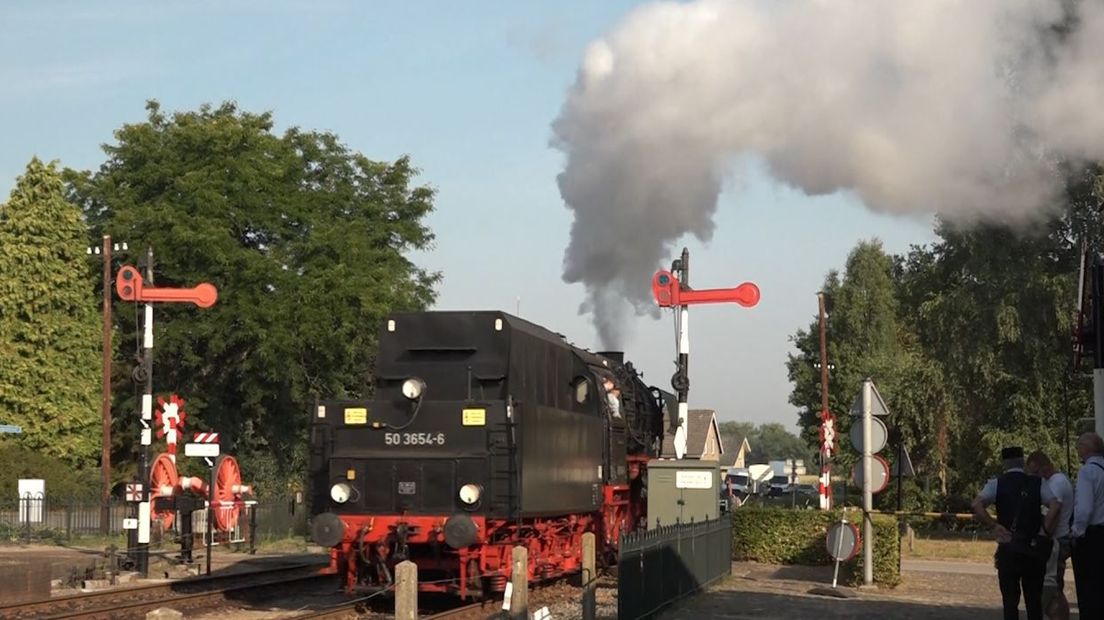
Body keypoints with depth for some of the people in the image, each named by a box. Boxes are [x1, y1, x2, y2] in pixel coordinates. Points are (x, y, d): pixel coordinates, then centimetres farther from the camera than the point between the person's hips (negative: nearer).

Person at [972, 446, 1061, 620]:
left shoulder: (997, 484, 1)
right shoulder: (1038, 483, 3)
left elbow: (977, 505, -14)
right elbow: (1055, 506, -12)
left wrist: (994, 525, -7)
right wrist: (1046, 531, -3)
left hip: (1008, 548, -1)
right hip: (1034, 548, 1)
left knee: (1010, 599, 3)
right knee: (1034, 599, 9)